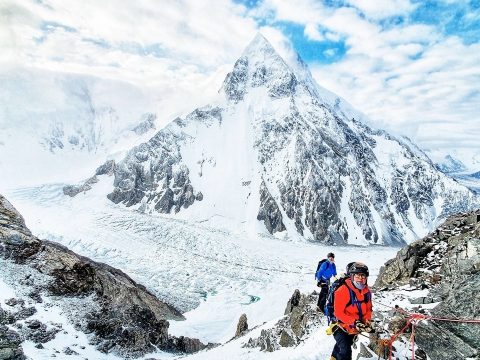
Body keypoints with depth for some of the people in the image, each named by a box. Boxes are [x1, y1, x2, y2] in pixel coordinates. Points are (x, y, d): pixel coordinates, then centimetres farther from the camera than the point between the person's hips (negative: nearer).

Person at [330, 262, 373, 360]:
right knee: (345, 352, -25)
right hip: (341, 328, -7)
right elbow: (338, 312, -24)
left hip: (354, 330, 7)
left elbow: (368, 309, 7)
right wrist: (354, 322, -31)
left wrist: (367, 322, -10)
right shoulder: (343, 290, -26)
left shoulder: (367, 292, -4)